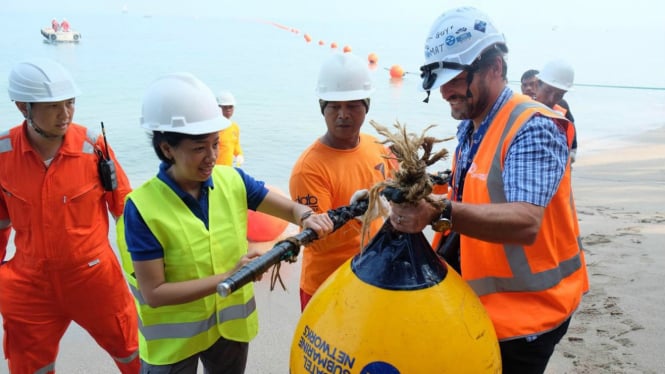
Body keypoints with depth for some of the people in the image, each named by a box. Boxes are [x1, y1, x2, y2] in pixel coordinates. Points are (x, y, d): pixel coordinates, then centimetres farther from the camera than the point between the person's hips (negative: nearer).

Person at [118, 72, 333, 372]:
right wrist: (227, 278, -29)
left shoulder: (232, 180, -10)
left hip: (231, 322, 4)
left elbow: (291, 208, -5)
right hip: (172, 340, -3)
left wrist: (307, 218, -29)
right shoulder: (142, 208, -22)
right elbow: (154, 293, -21)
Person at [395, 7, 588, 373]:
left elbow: (525, 222, -35)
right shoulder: (467, 128, 6)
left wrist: (440, 214, -47)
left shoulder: (533, 127, -21)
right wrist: (420, 193, -1)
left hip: (525, 312, -8)